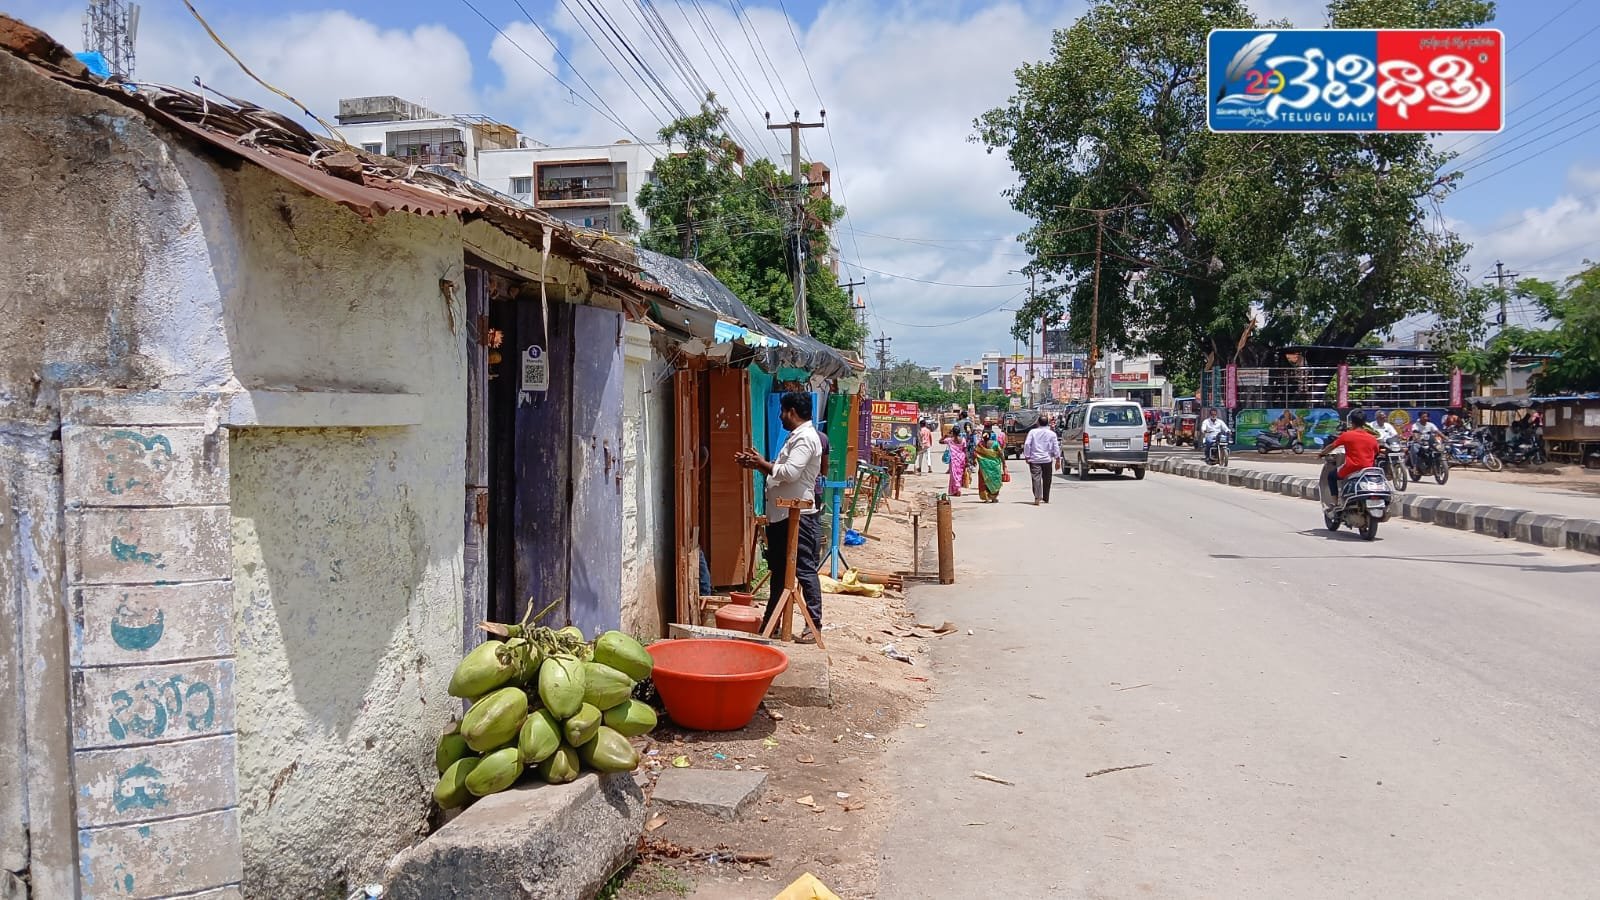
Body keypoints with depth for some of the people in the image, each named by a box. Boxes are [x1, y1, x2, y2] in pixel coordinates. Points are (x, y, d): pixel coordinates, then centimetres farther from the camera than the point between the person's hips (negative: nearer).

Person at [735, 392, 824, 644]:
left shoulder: (806, 437, -14)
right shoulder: (797, 437, 19)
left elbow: (790, 472, -26)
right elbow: (780, 473, 21)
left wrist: (762, 463, -13)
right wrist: (754, 464, 10)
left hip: (798, 515, -11)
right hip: (781, 515, 11)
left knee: (805, 570, -6)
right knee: (779, 569, 16)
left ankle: (814, 625, -1)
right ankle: (770, 621, 25)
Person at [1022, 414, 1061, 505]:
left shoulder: (1032, 432, 1)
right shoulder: (1052, 433, 3)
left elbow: (1027, 444, -5)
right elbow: (1056, 447, 2)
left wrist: (1027, 456, 0)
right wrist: (1057, 458, 7)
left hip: (1034, 459, -1)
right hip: (1047, 459, 1)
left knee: (1036, 478, -6)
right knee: (1046, 479, 15)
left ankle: (1037, 498, -23)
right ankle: (1045, 498, 25)